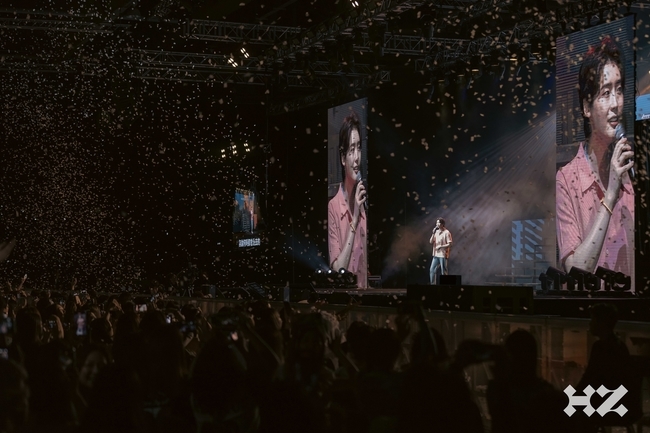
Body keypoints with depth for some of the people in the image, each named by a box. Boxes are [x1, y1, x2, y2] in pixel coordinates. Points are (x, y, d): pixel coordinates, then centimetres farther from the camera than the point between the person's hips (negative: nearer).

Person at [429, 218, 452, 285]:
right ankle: (432, 284, 12)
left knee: (444, 272, -2)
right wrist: (433, 234, -4)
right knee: (432, 270, 5)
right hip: (436, 255, 7)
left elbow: (449, 244, -12)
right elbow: (431, 242, 8)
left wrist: (440, 246, -18)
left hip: (443, 255, -7)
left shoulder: (446, 233, -9)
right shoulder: (436, 232, 12)